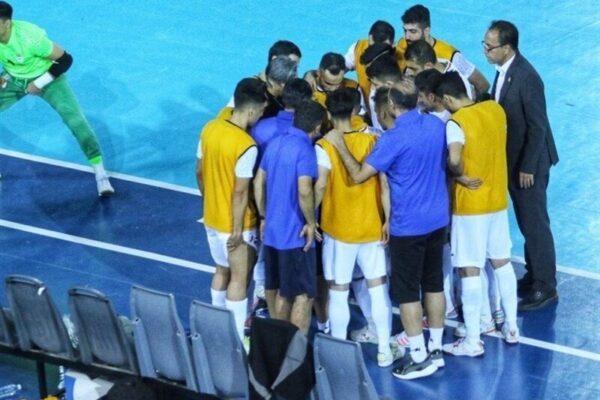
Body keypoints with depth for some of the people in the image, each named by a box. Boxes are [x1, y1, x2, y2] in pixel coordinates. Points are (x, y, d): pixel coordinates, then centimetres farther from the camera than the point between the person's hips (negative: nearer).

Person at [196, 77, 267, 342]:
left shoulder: (210, 129, -4)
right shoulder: (246, 146, -26)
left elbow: (200, 172, 7)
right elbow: (241, 192, -23)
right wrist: (237, 229, -16)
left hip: (211, 217, 7)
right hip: (234, 222, -7)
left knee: (222, 271, 23)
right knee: (239, 277, 7)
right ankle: (236, 337, 13)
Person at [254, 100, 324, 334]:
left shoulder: (275, 143, 8)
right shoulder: (305, 150, -17)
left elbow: (259, 183, 13)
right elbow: (304, 191, -28)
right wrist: (311, 222, -15)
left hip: (272, 231, 8)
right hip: (296, 235, -8)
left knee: (279, 292, 18)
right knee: (303, 295, -1)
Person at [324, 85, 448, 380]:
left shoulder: (394, 139, -20)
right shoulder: (436, 125, 1)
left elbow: (358, 175, -17)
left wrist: (340, 146, -5)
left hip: (409, 224, -7)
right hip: (438, 219, 7)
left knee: (406, 290, 3)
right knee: (433, 283, 16)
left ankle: (420, 357, 5)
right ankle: (435, 349, 22)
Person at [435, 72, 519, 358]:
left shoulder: (456, 122, -20)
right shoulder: (495, 109, 1)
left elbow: (454, 158, -35)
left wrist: (460, 175, -17)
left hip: (470, 205, -7)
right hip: (498, 198, 7)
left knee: (469, 271, 0)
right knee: (502, 263, 19)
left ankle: (473, 342, 4)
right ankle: (511, 327, 28)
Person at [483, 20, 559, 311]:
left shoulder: (527, 78, -25)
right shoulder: (504, 70, 1)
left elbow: (537, 126, -21)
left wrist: (527, 167, -17)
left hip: (528, 163, -8)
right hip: (512, 160, 8)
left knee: (534, 224, 1)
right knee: (525, 223, 18)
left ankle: (545, 288, 11)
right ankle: (533, 277, 31)